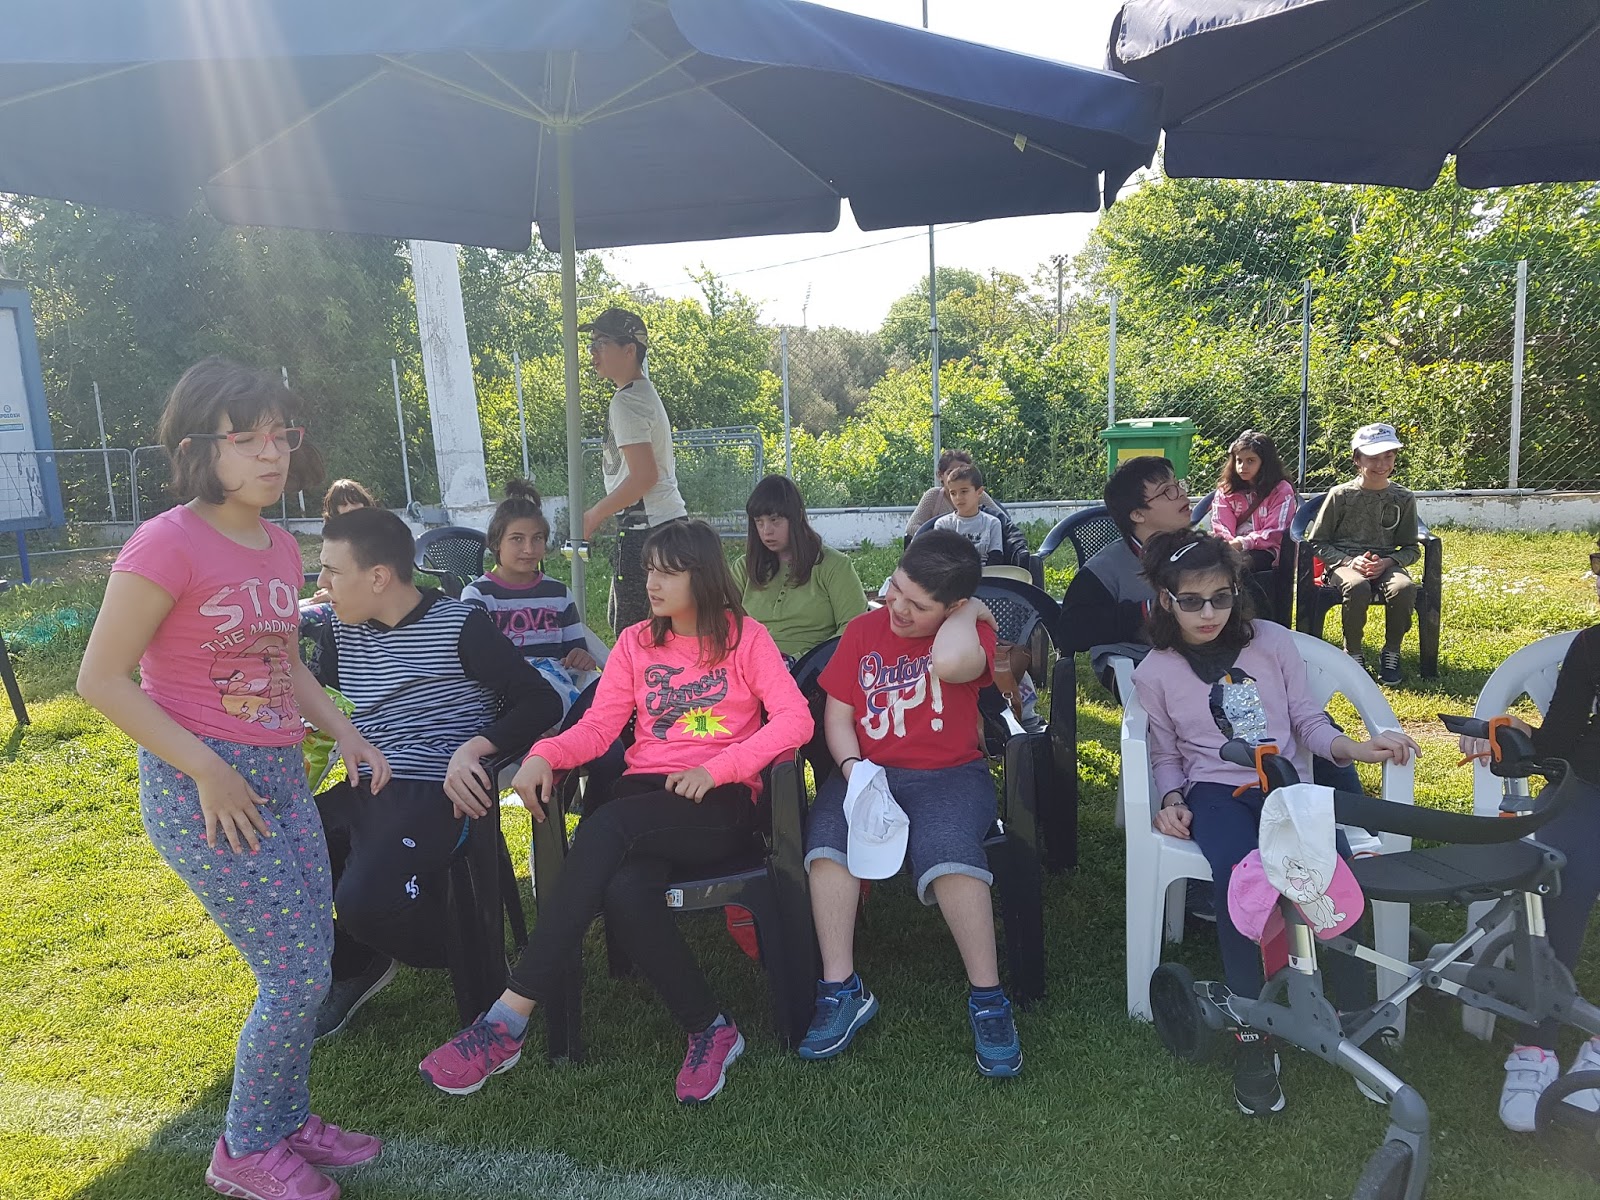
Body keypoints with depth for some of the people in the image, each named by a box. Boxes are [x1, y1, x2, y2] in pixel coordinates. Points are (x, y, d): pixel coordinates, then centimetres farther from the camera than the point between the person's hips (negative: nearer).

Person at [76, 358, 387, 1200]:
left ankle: (289, 1122, 34)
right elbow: (101, 679, -16)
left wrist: (344, 733, 6)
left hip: (279, 776, 7)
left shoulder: (280, 548, 6)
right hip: (198, 791, -7)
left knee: (310, 958, 13)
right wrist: (207, 771, -18)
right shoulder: (167, 543, -17)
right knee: (297, 973, -3)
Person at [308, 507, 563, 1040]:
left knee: (365, 901, -29)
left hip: (434, 791, -7)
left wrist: (474, 746, -23)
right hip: (357, 789, 7)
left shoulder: (458, 625, -7)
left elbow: (542, 702, -10)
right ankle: (351, 967, 17)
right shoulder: (340, 631, 12)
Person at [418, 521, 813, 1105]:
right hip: (646, 790, 4)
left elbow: (795, 719, -8)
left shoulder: (745, 638, 5)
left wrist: (715, 770, -18)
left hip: (719, 801, -3)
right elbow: (597, 726, 8)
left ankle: (509, 1019, -29)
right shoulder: (635, 642, 17)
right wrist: (544, 754, -14)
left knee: (605, 827, -33)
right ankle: (709, 1028, -14)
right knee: (624, 889, -33)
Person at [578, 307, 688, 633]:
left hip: (644, 527, -11)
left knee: (632, 630, -8)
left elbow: (644, 475, -22)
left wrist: (594, 515, -13)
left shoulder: (626, 401, -14)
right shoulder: (646, 393, 18)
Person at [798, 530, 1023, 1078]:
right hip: (869, 771, 3)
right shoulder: (863, 630, 8)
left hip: (950, 773, -3)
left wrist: (971, 609, -10)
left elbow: (952, 663, -29)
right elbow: (837, 714, 8)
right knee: (827, 835, -28)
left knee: (947, 847, -34)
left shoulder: (971, 630, -2)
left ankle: (988, 1000, -18)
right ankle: (841, 991, -18)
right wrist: (852, 767, -12)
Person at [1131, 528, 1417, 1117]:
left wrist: (1354, 748, -9)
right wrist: (1173, 799, -5)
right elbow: (1166, 754, 14)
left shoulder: (1274, 642, 6)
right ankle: (1252, 1033, -23)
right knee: (1239, 873, -36)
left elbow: (1308, 720, 10)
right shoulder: (1155, 673, 5)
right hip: (1216, 791, -1)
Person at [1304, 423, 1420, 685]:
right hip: (1344, 562, -2)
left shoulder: (1403, 499, 7)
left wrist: (1387, 562, -11)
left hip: (1385, 563, 2)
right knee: (1357, 586, -39)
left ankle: (1391, 653, -10)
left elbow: (1411, 549, 12)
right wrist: (1350, 561, -14)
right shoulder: (1340, 495, 0)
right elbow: (1316, 542, 2)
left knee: (1405, 588, -34)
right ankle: (1353, 653, -16)